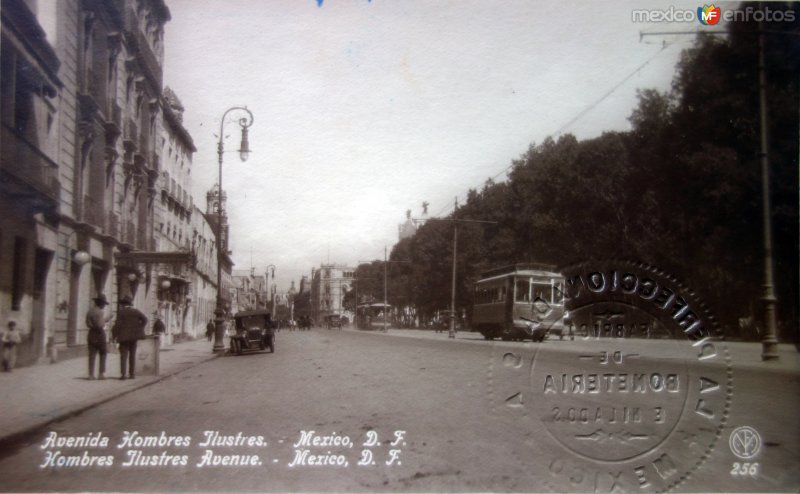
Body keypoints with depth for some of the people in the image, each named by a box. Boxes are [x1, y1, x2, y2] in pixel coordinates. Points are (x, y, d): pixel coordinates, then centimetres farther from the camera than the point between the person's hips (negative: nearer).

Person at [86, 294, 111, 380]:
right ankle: (101, 373, 2)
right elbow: (100, 325, -19)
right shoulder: (100, 312, -13)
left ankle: (91, 374, 2)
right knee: (103, 354, 6)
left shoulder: (90, 311, 11)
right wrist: (106, 320, -2)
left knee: (92, 354, 5)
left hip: (91, 333, 6)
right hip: (99, 333, -6)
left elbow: (88, 324, 14)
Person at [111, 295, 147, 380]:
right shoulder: (136, 311, 7)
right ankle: (132, 373, 10)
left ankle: (123, 374, -9)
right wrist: (139, 328, 5)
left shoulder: (121, 312, -5)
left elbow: (117, 325, -10)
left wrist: (114, 335, -2)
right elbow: (144, 319, -1)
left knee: (124, 355, -1)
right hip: (134, 336, 4)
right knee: (132, 355, 11)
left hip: (124, 336, -4)